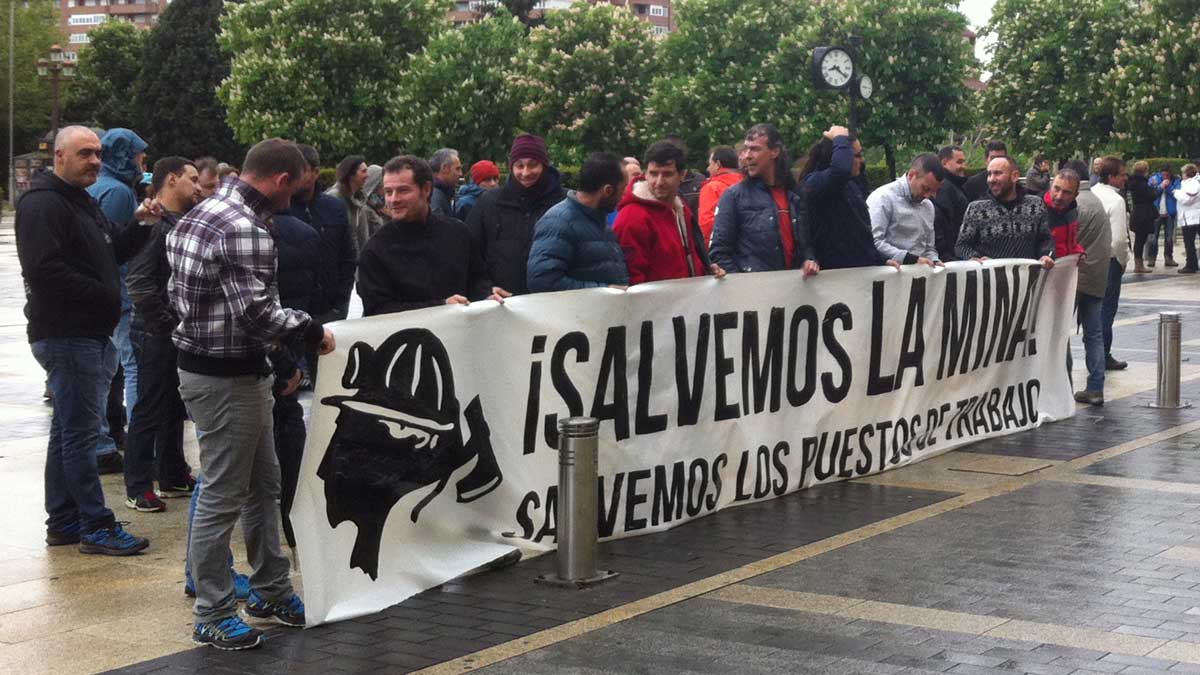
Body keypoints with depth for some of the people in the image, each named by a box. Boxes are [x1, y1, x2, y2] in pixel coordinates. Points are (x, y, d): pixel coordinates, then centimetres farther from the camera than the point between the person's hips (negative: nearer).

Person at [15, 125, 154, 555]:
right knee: (81, 431, -7)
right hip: (66, 336, -11)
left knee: (69, 430, 14)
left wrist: (140, 227, 4)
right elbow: (43, 269, -24)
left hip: (90, 334, 11)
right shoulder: (43, 204, -13)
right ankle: (96, 527, -4)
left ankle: (62, 522, 22)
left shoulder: (83, 203, 19)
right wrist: (102, 294, -20)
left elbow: (113, 253, 22)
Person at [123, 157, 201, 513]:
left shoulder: (181, 223, 14)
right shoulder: (154, 223, -16)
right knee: (149, 412, -3)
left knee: (174, 409, 17)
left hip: (180, 334, 9)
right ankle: (137, 487, 4)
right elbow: (139, 283, -23)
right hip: (157, 336, -9)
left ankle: (174, 476, 28)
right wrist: (166, 323, -18)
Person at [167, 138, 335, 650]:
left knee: (263, 486, 20)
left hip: (203, 360, 10)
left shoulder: (207, 210, 10)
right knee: (221, 496, 0)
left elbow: (178, 293, 15)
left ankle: (270, 591, 31)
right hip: (227, 377, -10)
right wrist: (311, 330, -12)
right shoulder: (246, 230, -22)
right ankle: (212, 616, 9)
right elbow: (256, 312, -28)